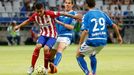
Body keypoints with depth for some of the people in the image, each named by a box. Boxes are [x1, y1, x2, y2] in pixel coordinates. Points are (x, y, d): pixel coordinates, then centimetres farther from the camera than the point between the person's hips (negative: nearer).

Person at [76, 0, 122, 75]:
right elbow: (114, 25, 12)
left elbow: (85, 31, -16)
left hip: (92, 41, -5)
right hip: (103, 41, 5)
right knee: (92, 55, 33)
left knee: (79, 56, 14)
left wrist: (79, 45, -12)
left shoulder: (86, 16, -6)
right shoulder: (102, 13, 9)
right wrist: (119, 36, 27)